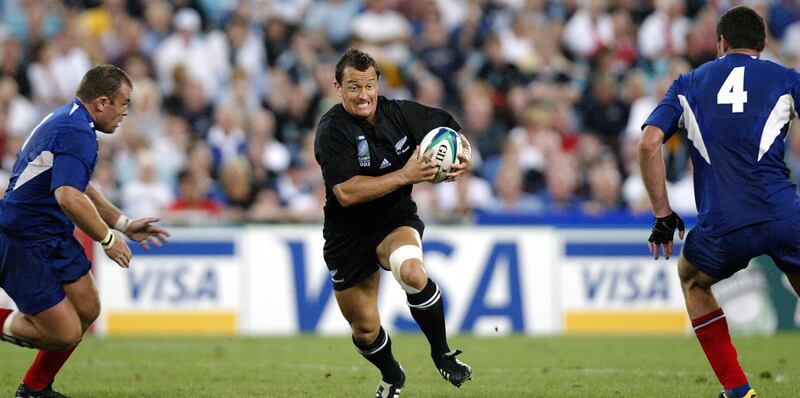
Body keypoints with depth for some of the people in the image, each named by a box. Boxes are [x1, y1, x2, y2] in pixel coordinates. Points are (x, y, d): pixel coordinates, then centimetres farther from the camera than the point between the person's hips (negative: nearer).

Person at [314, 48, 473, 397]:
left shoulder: (400, 113, -6)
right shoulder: (332, 130, -19)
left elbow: (450, 130, 12)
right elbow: (346, 193, -30)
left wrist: (463, 156, -10)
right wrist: (405, 175, -31)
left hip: (397, 220, 1)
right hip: (348, 234, -1)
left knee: (411, 271, -34)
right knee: (365, 330, 9)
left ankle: (442, 354, -14)